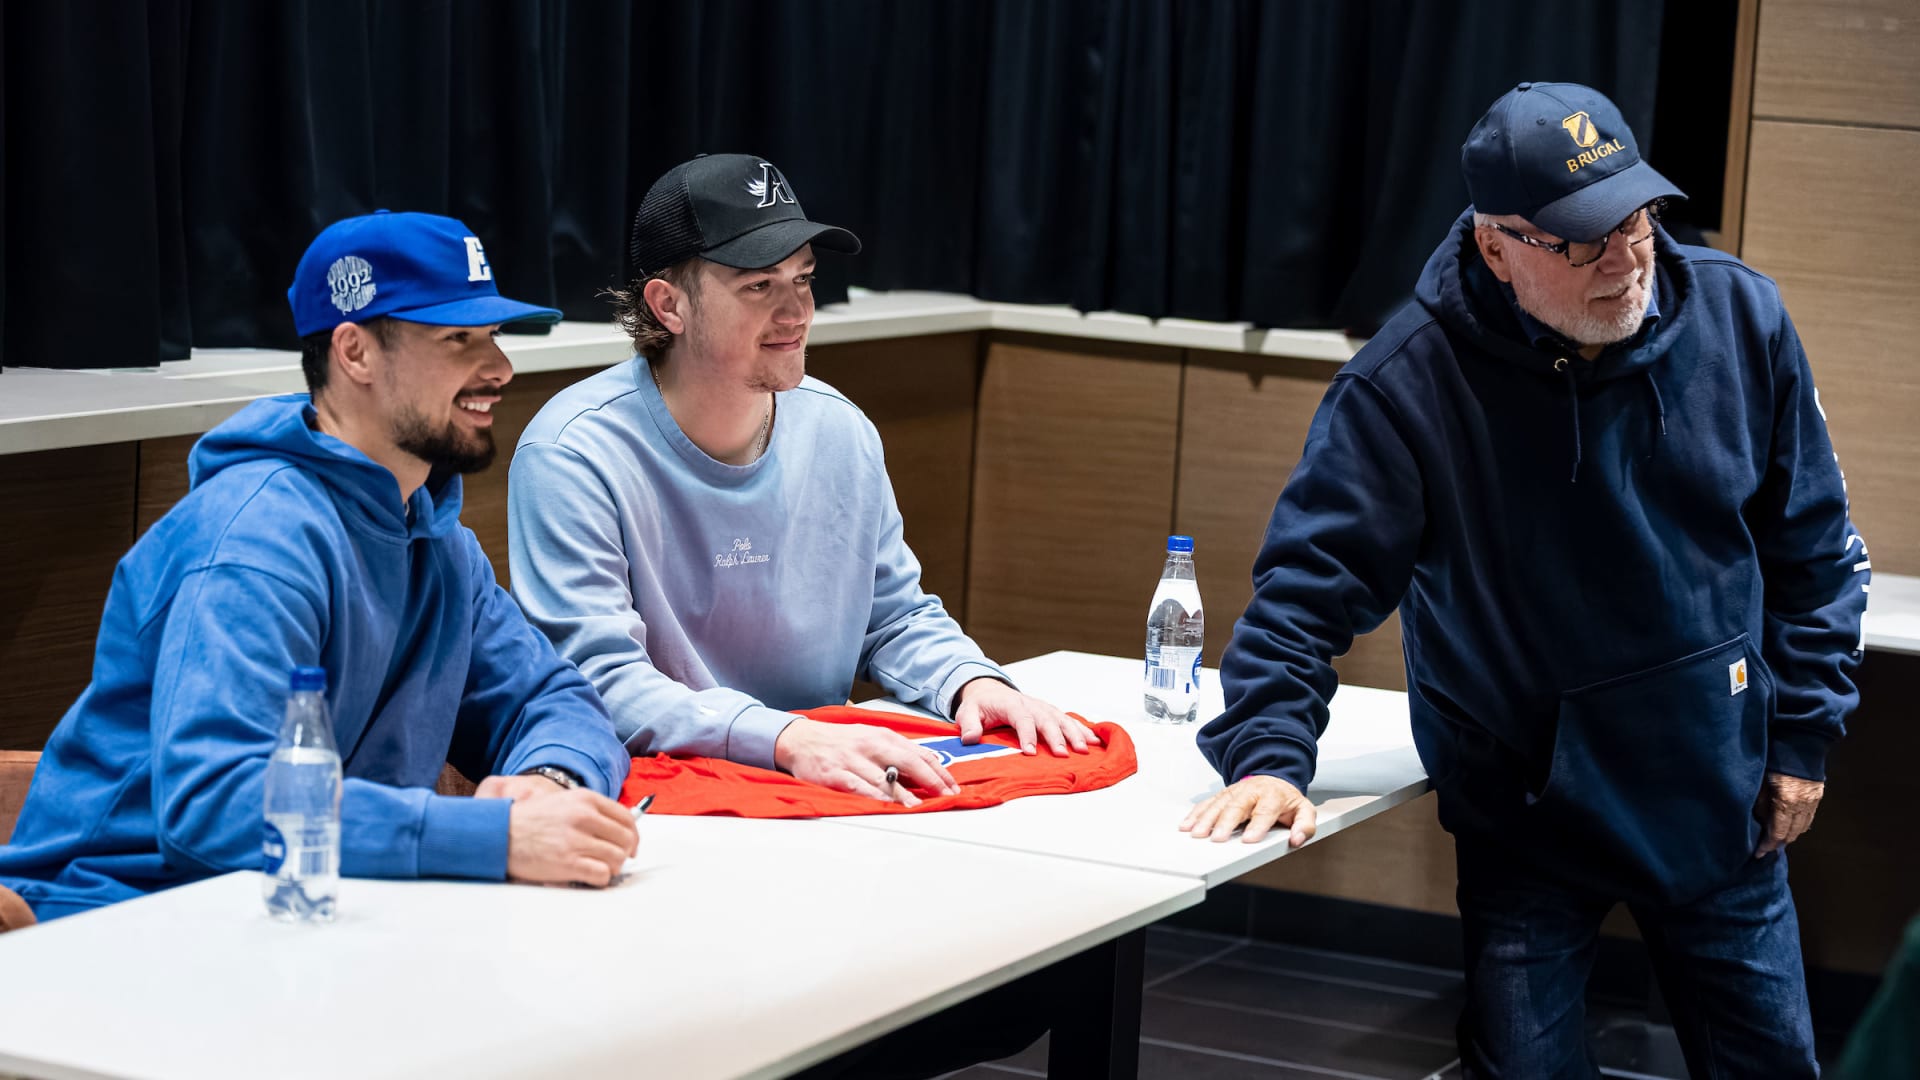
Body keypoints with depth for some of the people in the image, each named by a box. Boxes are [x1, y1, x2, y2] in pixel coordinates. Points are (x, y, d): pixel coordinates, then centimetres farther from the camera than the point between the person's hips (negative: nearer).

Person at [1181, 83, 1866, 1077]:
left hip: (1719, 804, 3)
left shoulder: (1740, 319, -8)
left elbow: (1810, 548, 3)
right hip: (1525, 814, -3)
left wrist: (1803, 735, 4)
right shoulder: (1407, 382, -19)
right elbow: (1313, 577, -15)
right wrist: (1269, 752, -27)